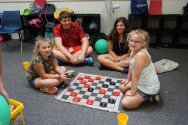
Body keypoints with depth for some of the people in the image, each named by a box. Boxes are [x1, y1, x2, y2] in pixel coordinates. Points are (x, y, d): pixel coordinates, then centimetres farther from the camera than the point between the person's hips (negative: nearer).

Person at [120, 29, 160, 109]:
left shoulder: (141, 55, -32)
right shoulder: (133, 51, -4)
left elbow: (135, 76, -26)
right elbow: (131, 67, 11)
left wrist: (132, 92, -16)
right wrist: (128, 80, 19)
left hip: (149, 87, -9)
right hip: (141, 82, 9)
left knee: (125, 103, -13)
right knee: (122, 88, 19)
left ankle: (149, 97, 2)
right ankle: (143, 95, 15)